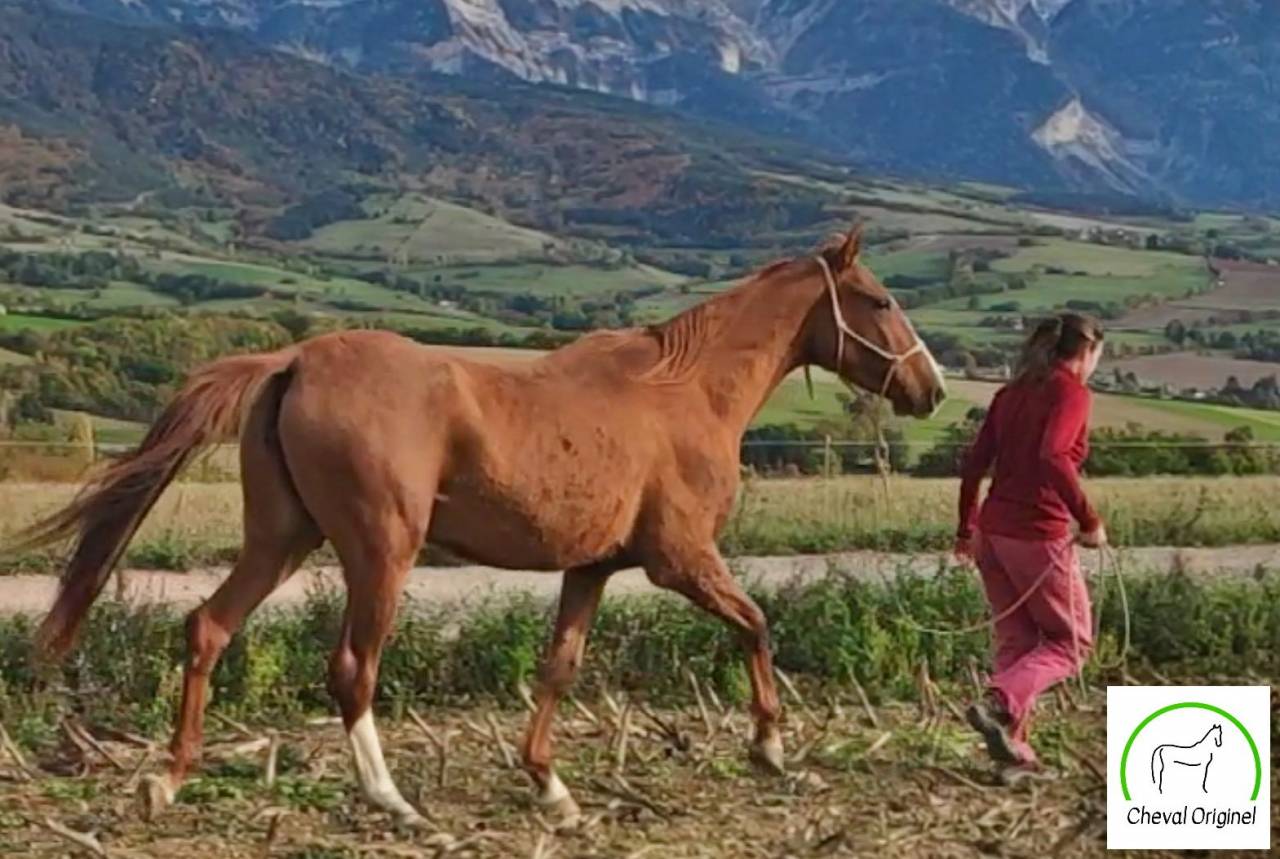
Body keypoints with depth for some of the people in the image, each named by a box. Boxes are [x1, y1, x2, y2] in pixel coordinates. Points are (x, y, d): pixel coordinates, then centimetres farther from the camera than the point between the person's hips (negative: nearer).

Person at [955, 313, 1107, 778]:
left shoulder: (1012, 392, 13)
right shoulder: (1072, 393, -8)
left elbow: (974, 464, 11)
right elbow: (1053, 457, -24)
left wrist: (966, 529, 21)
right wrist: (1089, 520, -18)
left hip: (993, 530, 7)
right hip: (1039, 536, -7)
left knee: (1016, 642, 15)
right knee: (1071, 641, 7)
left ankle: (1013, 748, 13)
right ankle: (998, 703, -14)